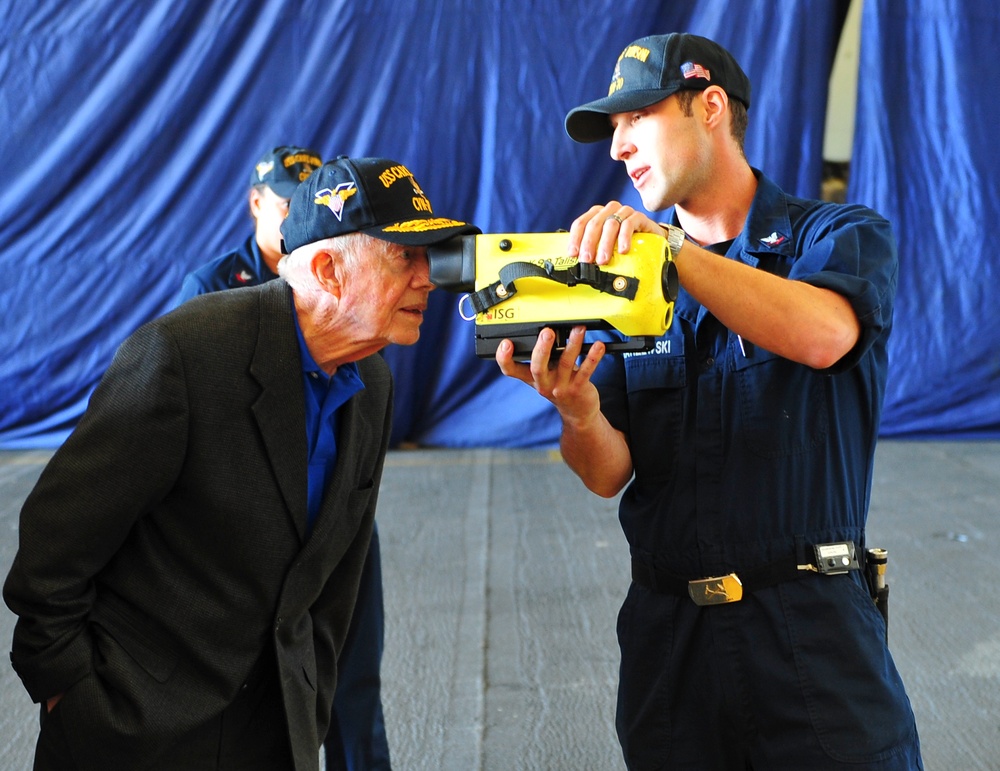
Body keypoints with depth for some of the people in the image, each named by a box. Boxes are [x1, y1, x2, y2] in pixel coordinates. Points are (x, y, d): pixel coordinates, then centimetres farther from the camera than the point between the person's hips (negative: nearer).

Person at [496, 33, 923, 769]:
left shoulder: (844, 237, 0)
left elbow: (821, 336, -24)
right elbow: (609, 473, -2)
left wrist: (667, 243, -29)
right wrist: (577, 407, -24)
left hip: (814, 630, -3)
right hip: (667, 633, 3)